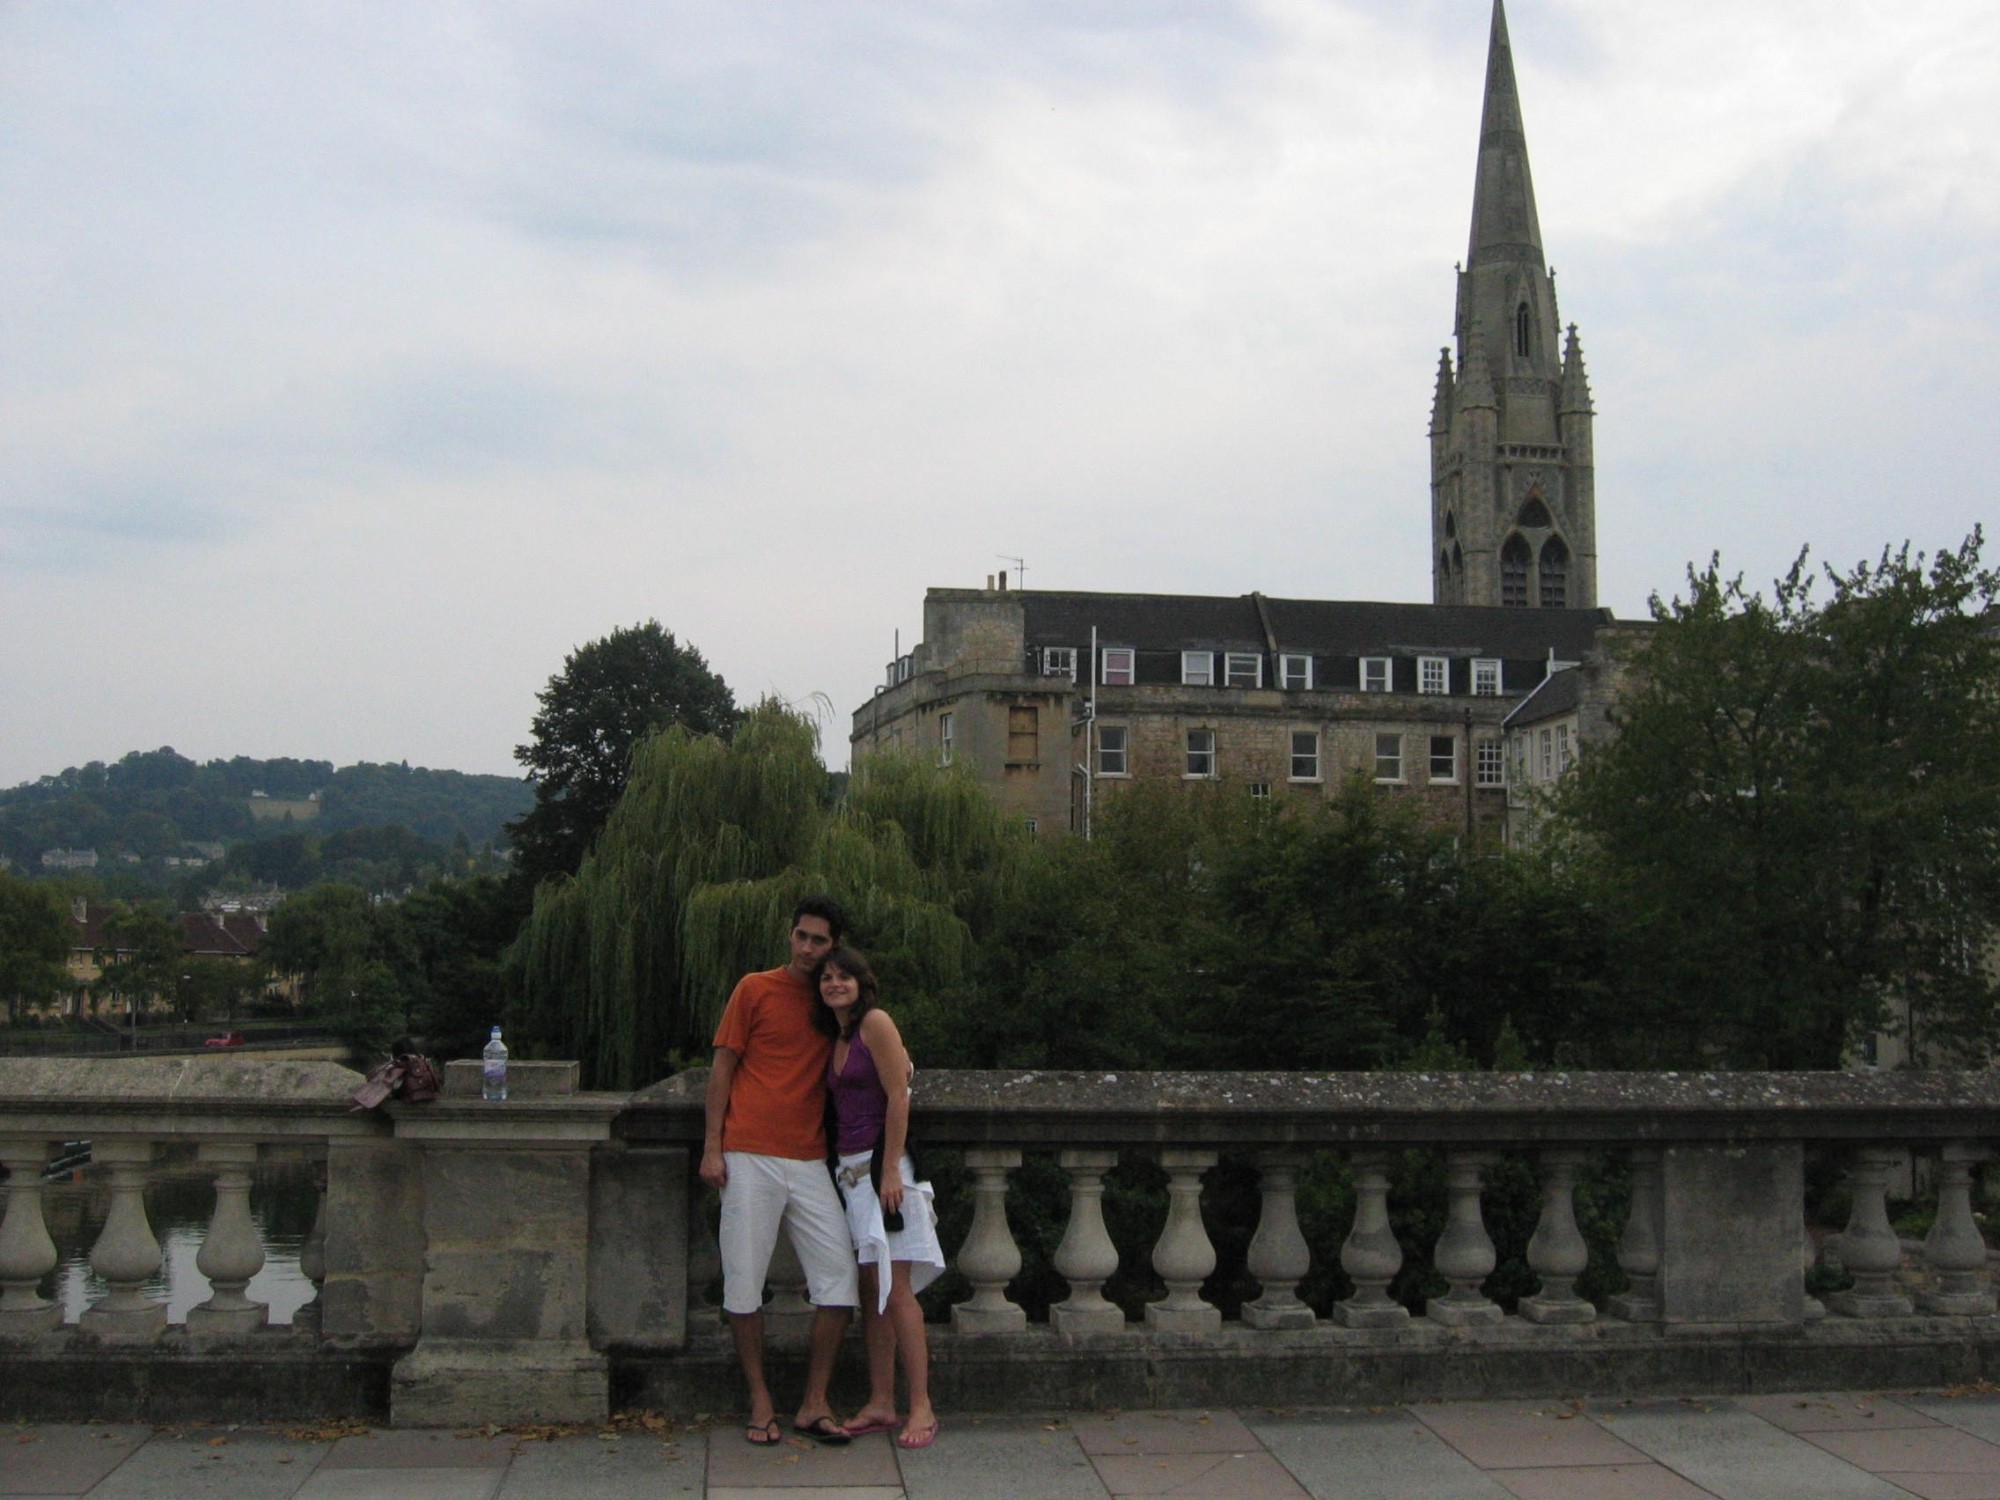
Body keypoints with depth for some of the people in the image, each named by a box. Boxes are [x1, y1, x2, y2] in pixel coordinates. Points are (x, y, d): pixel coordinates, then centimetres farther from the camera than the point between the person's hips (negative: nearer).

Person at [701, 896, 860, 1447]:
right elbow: (722, 1067, 1)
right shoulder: (755, 989, 1)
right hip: (750, 1158, -4)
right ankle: (760, 1401, 14)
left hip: (808, 1162, 4)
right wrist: (712, 1147, -4)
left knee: (840, 1275, -3)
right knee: (744, 1280, 0)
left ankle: (814, 1404, 8)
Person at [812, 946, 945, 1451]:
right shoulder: (836, 1037, 17)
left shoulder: (875, 1023, -7)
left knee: (895, 1288, -10)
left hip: (880, 1165, -8)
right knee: (869, 1291, 7)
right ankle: (880, 1405, 11)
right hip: (849, 1171, 8)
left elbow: (898, 1097, -13)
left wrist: (891, 1171, -17)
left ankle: (921, 1408, -7)